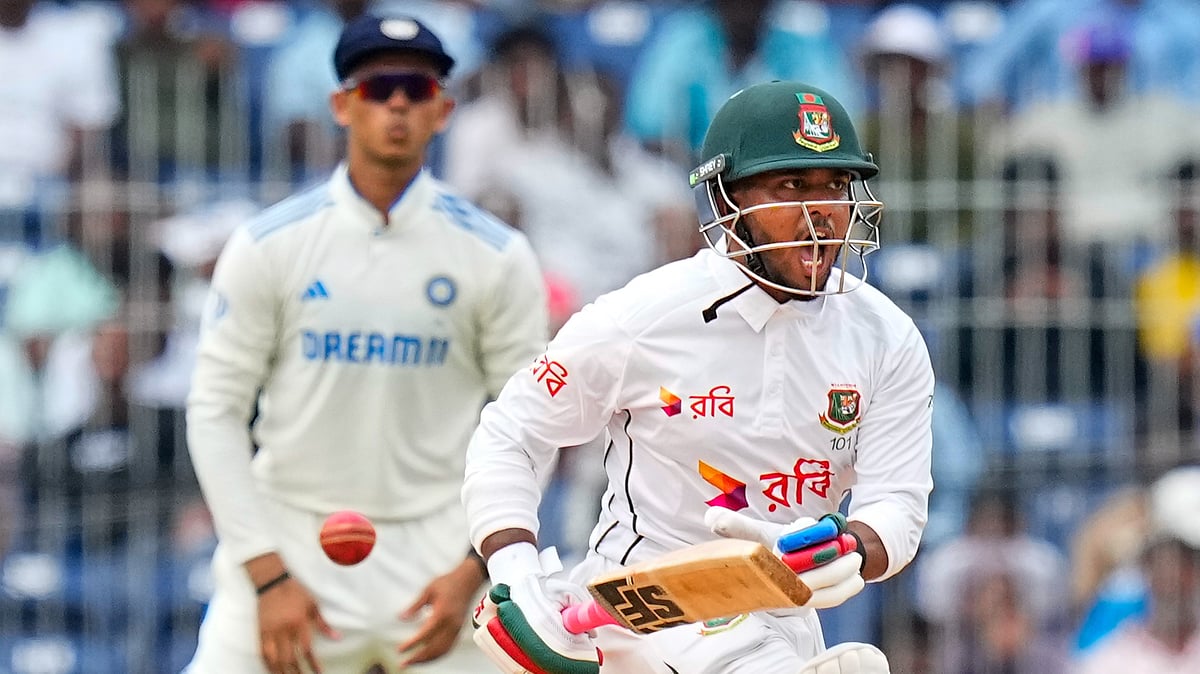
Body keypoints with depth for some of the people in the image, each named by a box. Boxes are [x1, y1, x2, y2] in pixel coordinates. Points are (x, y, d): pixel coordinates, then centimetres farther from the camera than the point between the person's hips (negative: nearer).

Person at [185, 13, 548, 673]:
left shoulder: (496, 257, 0)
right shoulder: (269, 246, -1)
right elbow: (216, 411, 0)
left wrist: (474, 570, -8)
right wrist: (269, 576, -8)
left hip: (435, 555, 0)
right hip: (290, 540, 0)